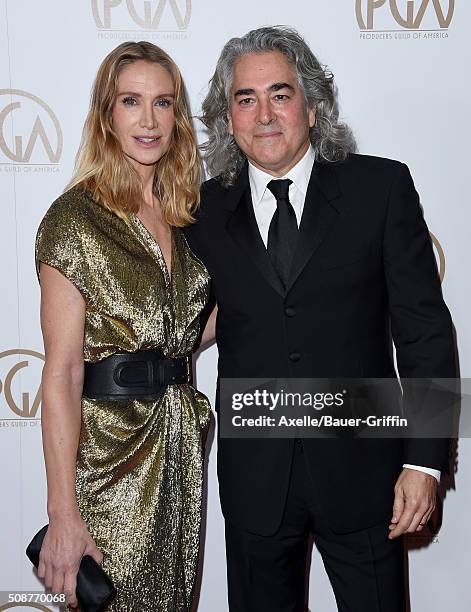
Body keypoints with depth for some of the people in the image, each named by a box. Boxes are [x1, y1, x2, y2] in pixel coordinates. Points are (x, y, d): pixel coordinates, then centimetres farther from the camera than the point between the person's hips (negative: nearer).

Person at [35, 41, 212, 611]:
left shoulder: (179, 216, 7)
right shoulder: (76, 218, -14)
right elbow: (61, 374, -17)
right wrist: (63, 515, -19)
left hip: (183, 446, 7)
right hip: (111, 457, -6)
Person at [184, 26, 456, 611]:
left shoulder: (380, 187, -4)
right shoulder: (207, 211, 2)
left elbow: (425, 329, -6)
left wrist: (423, 460, -9)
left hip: (361, 468, -1)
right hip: (253, 475, 2)